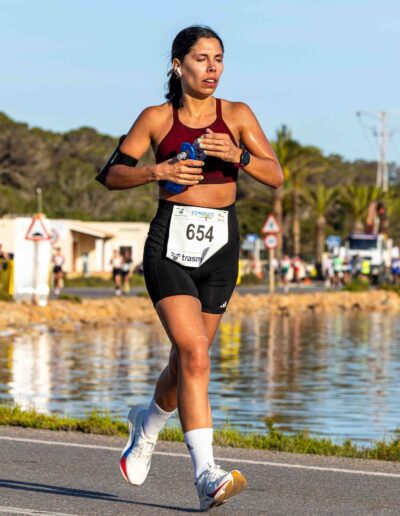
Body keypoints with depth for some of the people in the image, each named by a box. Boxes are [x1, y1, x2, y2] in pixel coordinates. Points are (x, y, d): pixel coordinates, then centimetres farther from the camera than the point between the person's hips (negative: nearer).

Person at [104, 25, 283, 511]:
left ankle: (147, 423, 45)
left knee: (187, 360, 13)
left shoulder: (237, 115, 5)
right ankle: (206, 475, -24)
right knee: (194, 356, -19)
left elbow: (276, 176, -3)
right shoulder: (156, 119, 3)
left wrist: (237, 155, -21)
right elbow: (113, 174, 5)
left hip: (220, 247, 3)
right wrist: (158, 171, -12)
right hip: (170, 243, -3)